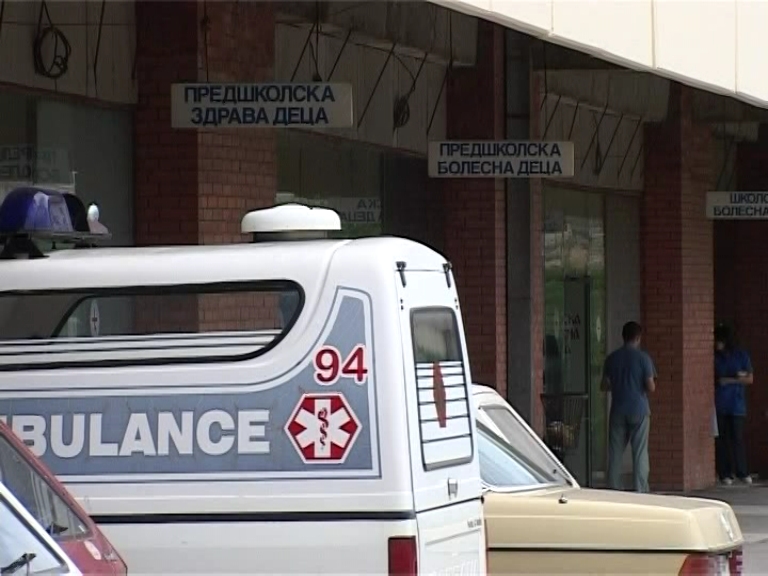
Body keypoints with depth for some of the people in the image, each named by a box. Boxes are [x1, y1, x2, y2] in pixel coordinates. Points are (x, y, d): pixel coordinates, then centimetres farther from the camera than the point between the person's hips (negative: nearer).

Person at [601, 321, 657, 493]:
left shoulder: (612, 358, 4)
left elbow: (604, 386, 6)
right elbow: (650, 387, -9)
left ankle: (613, 490, 4)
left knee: (615, 453, 6)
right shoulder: (643, 358, -6)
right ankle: (640, 490, -4)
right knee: (640, 453, 0)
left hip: (618, 411, 3)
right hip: (639, 410, -3)